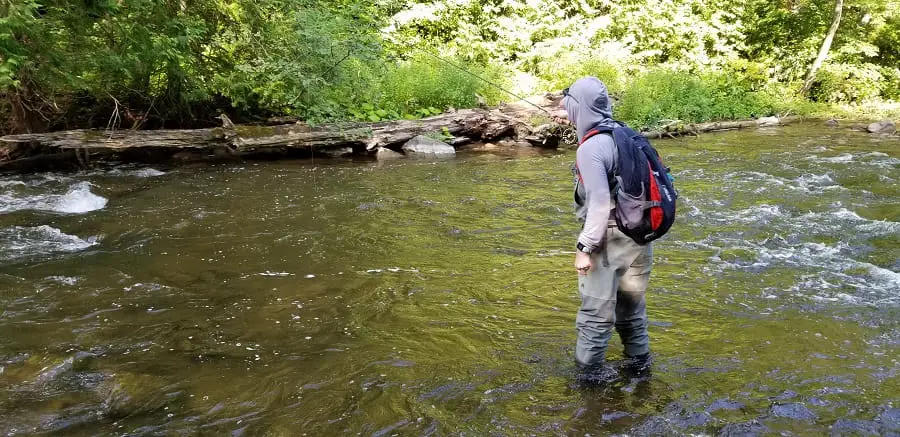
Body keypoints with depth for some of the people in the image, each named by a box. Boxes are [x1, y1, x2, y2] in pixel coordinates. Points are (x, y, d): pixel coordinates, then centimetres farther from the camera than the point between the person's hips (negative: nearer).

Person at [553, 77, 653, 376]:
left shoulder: (590, 149, -18)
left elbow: (600, 204, -23)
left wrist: (584, 247, -18)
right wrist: (576, 121, 40)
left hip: (610, 240, -8)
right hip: (639, 235, 8)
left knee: (596, 313, 2)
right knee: (632, 306, 22)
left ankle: (587, 374, 11)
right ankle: (639, 363, 35)